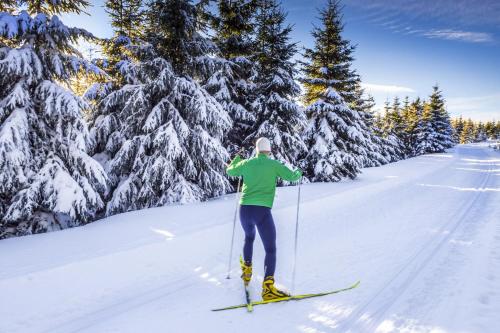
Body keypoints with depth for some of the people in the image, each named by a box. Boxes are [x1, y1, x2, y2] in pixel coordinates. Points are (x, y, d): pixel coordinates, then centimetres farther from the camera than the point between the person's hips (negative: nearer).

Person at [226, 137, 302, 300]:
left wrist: (237, 157, 44)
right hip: (262, 211, -5)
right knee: (270, 249, 3)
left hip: (244, 209, 5)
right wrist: (299, 172, 21)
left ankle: (246, 272, 44)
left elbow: (230, 171, 26)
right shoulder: (274, 164, -1)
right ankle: (268, 288, -7)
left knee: (249, 237, 33)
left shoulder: (247, 163, 9)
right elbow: (292, 176, -3)